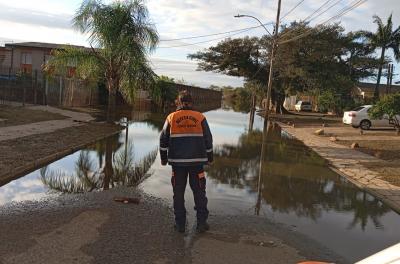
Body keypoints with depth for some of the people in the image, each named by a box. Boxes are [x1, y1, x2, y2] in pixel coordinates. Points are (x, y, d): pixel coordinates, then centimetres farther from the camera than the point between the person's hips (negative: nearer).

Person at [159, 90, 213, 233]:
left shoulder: (171, 118, 2)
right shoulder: (200, 117, 1)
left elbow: (163, 140, 5)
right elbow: (208, 140, 4)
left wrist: (164, 158, 16)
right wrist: (209, 158, 15)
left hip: (177, 162, 0)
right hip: (197, 161, 0)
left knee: (178, 193, 10)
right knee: (199, 192, 10)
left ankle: (180, 224, 14)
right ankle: (202, 223, 12)